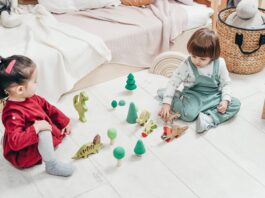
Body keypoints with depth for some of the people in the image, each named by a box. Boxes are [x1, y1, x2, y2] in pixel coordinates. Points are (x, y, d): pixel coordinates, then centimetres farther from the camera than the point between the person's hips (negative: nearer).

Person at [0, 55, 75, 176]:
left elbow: (48, 108, 8)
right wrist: (35, 128, -45)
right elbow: (15, 142, -42)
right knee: (45, 133, -35)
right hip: (22, 156, -9)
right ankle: (52, 166, -22)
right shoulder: (13, 113, -35)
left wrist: (63, 122, 8)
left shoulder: (30, 98, -8)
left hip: (36, 141, 9)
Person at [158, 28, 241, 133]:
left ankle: (209, 119, -28)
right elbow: (173, 82, -16)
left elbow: (226, 83, -1)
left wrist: (225, 100, -17)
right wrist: (166, 103, -23)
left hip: (214, 96, 3)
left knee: (236, 104, -17)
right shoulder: (187, 65, -17)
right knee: (188, 114, -31)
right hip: (193, 95, -3)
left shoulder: (220, 64, -12)